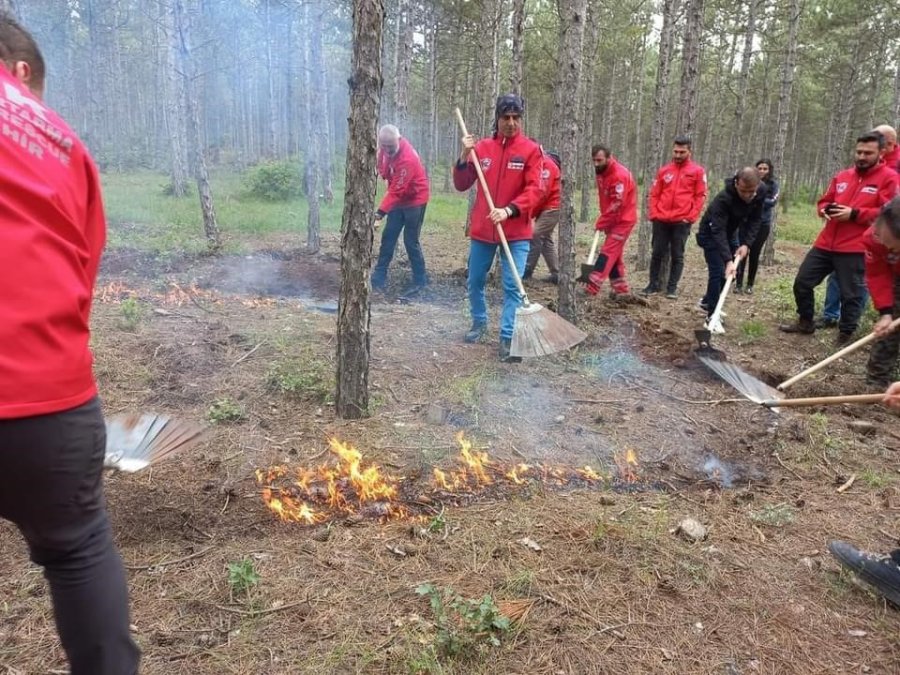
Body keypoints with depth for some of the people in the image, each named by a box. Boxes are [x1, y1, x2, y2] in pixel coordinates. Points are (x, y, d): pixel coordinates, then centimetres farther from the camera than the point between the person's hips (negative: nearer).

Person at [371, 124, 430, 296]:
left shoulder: (407, 159, -31)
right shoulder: (386, 148, -8)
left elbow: (396, 190, -33)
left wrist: (381, 212, -36)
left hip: (415, 200, -8)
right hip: (399, 199, 8)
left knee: (410, 241, -6)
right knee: (388, 236, 7)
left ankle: (420, 280, 6)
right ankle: (379, 275, 14)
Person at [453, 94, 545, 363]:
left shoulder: (531, 150, -4)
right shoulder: (481, 147, 4)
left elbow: (535, 189, -13)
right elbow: (461, 185, 5)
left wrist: (509, 210, -27)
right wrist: (464, 157, -11)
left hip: (516, 232, -3)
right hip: (482, 230, 4)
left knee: (513, 287, -7)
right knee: (475, 282, 15)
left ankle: (508, 338, 0)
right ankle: (479, 322, 38)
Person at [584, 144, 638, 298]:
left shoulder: (619, 175, -23)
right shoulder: (602, 172, 6)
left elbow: (617, 205, -25)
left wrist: (601, 223, -18)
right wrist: (603, 221, 6)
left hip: (623, 221, -10)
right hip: (613, 220, 10)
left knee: (608, 253, -13)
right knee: (615, 255, 12)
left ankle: (591, 289, -16)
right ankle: (622, 290, 19)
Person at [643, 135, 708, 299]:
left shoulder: (698, 171, 2)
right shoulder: (664, 171, 10)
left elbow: (700, 196, 0)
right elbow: (654, 194, 11)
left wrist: (691, 217, -8)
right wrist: (654, 214, 0)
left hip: (682, 221, -2)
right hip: (661, 220, 3)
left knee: (677, 255, 3)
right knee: (657, 253, 5)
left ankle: (672, 288, 10)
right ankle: (654, 285, 15)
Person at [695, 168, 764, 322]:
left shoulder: (759, 195, -19)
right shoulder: (723, 199, -38)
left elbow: (755, 221, -10)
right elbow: (718, 232, -41)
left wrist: (746, 244, -25)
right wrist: (728, 260, -48)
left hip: (730, 232, 7)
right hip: (710, 234, -7)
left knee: (730, 272, 11)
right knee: (718, 271, -14)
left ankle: (707, 301, 31)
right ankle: (712, 316, -8)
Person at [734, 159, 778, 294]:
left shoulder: (773, 184, -1)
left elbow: (772, 201, -11)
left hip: (763, 223, 1)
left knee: (755, 253, 6)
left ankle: (750, 284, 15)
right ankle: (738, 283, 5)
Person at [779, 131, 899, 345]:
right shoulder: (842, 176, 14)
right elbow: (824, 201, 24)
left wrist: (854, 213, -18)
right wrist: (825, 209, 0)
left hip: (855, 248, -6)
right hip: (826, 243, 6)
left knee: (850, 294, -1)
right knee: (802, 282, 9)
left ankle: (845, 335, 14)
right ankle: (806, 322, 27)